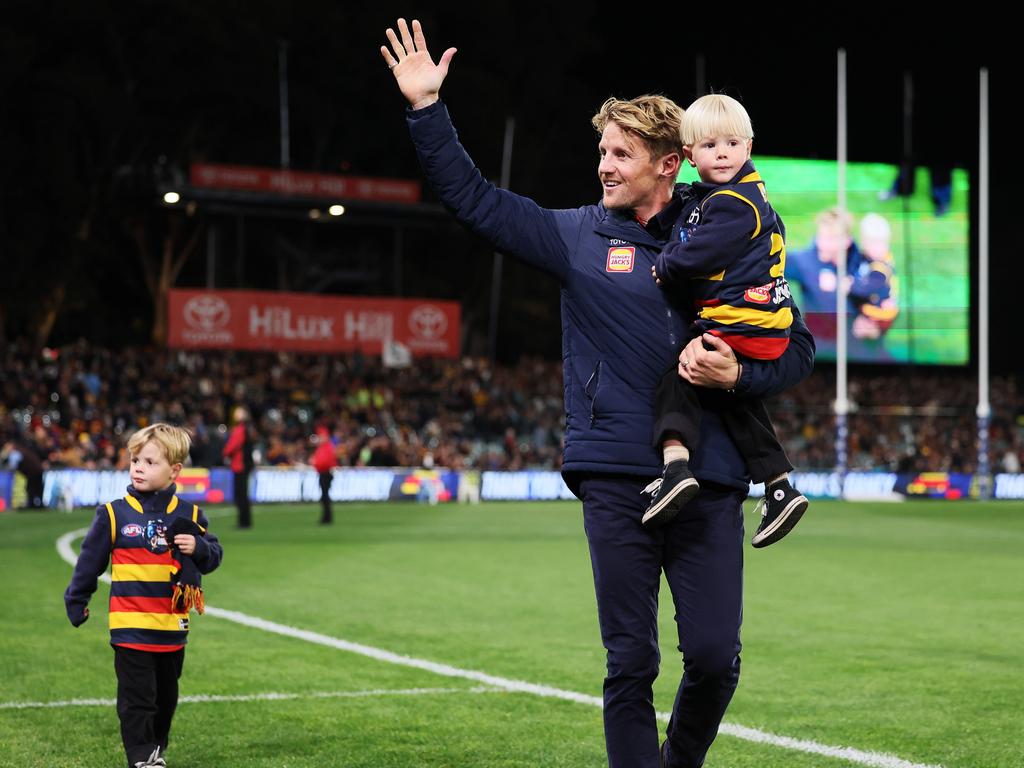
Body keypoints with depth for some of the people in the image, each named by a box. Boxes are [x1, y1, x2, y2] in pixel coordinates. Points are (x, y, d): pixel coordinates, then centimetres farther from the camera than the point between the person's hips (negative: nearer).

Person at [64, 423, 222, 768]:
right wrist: (76, 602, 8)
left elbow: (213, 556, 6)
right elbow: (90, 560, 2)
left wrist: (198, 548, -16)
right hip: (131, 626, -3)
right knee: (137, 698, -4)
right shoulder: (113, 514, -6)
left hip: (173, 627, 3)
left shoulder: (189, 516, 1)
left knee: (166, 697, 17)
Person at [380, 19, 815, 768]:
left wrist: (739, 375, -8)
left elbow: (797, 347, 11)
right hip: (617, 480, 0)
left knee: (714, 657, -2)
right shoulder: (580, 236, 7)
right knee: (630, 664, 1)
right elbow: (473, 196, 7)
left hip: (709, 480, 0)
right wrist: (426, 109, -1)